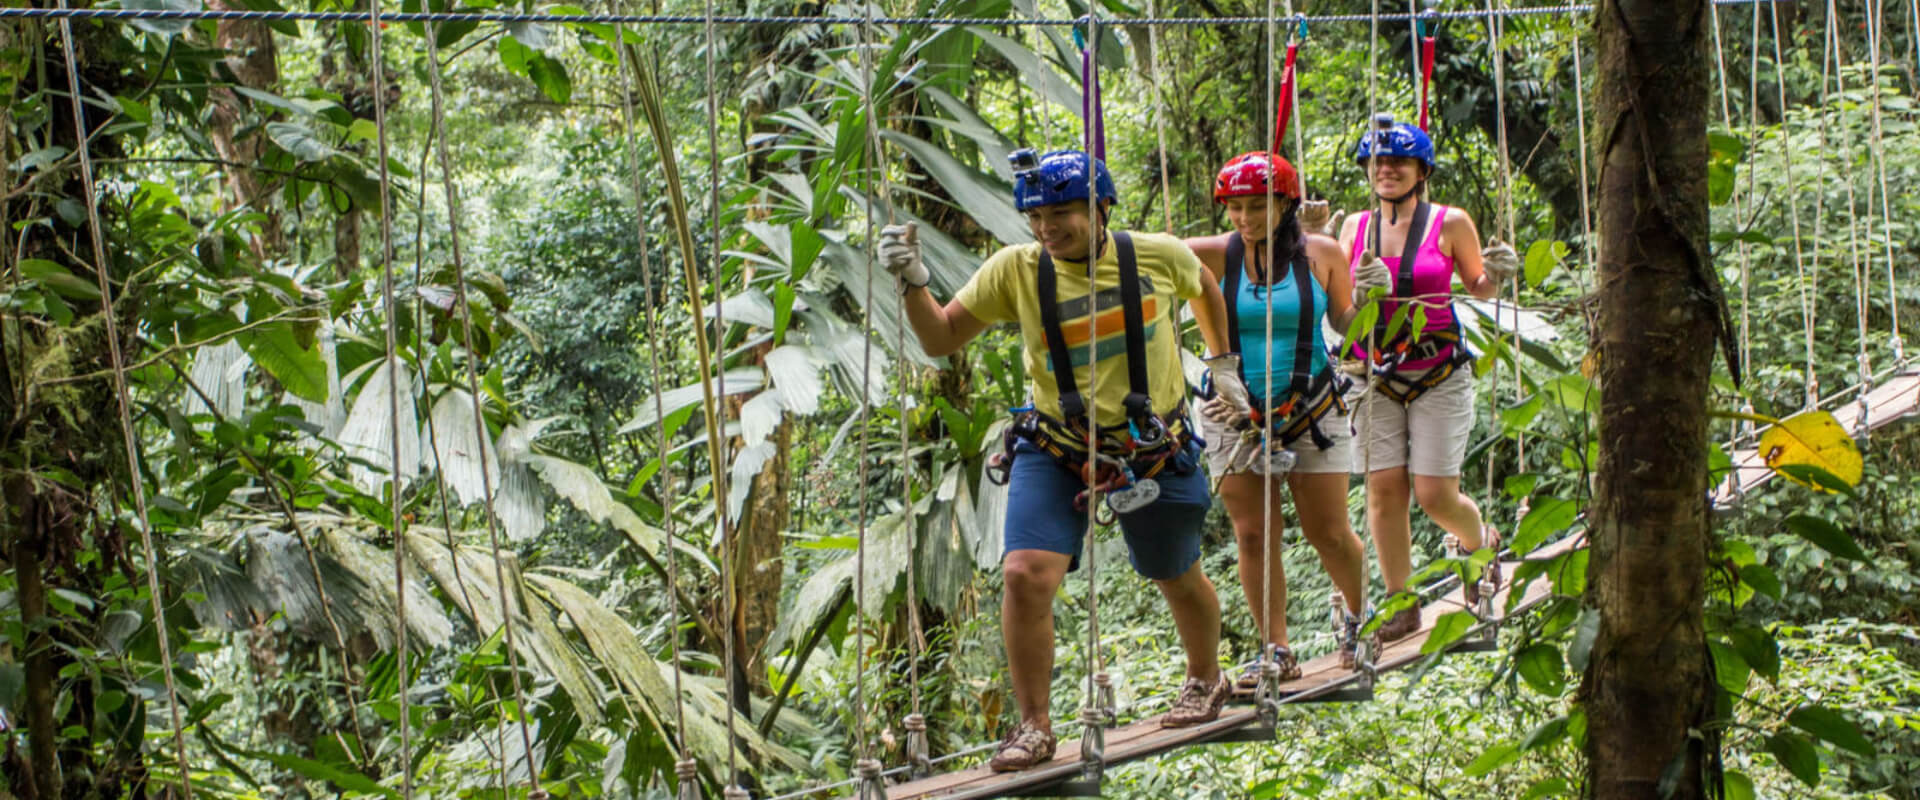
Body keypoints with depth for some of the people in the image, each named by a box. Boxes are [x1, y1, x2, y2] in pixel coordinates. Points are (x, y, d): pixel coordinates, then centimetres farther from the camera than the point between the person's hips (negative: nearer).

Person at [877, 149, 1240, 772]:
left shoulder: (1158, 256, -10)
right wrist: (912, 282, -20)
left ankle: (1206, 680, 49)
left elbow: (1205, 292, 14)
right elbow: (940, 340, -4)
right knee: (1025, 575, -18)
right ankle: (1033, 727, -2)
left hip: (1154, 455, 0)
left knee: (1179, 581, 18)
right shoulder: (1015, 270, -9)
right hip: (1054, 452, 0)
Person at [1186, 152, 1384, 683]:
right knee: (1253, 536, 0)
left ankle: (1357, 616, 31)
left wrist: (1368, 297, -16)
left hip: (1312, 410, 0)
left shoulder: (1321, 254, -4)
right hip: (1236, 414, 1)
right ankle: (1275, 651, 10)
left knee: (1329, 534, 3)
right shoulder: (1215, 255, -6)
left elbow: (1345, 327, 4)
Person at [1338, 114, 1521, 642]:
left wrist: (1496, 274, -13)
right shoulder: (1355, 228, 6)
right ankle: (1401, 605, 8)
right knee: (1383, 489, -3)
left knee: (1435, 494, -5)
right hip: (1376, 376, 3)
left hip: (1440, 374, -3)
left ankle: (1479, 542, 30)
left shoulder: (1450, 223, -2)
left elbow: (1477, 288, 8)